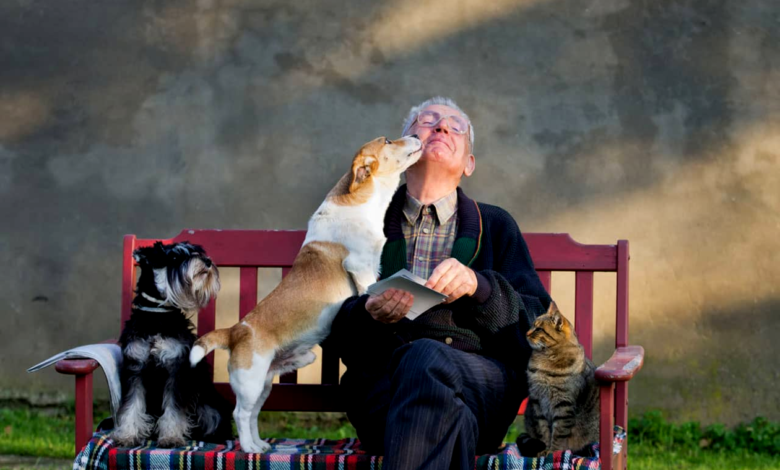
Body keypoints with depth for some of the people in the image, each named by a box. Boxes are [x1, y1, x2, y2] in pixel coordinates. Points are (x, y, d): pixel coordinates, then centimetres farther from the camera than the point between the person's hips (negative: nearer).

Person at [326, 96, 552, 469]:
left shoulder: (496, 226, 26)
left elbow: (535, 322, 13)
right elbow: (334, 329, 17)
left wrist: (478, 286, -8)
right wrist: (370, 315, -8)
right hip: (384, 377, 0)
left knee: (427, 359, -40)